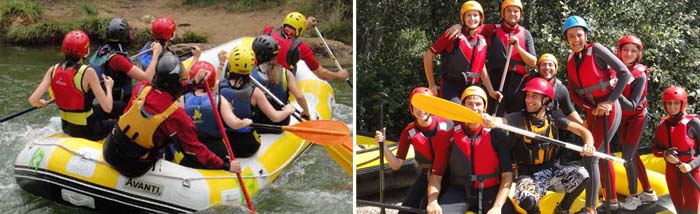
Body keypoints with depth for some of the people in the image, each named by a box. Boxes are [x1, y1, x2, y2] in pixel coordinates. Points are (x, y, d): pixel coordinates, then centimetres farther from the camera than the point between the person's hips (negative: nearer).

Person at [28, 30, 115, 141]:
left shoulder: (53, 71, -8)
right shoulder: (88, 72, -23)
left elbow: (33, 100, -13)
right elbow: (107, 108, -23)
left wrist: (43, 103, 10)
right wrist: (109, 87, -4)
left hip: (66, 128, 6)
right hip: (87, 130, -6)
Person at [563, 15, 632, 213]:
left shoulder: (596, 50, -13)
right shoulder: (571, 60, 5)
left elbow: (625, 73, -15)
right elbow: (574, 93, 6)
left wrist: (609, 102, -16)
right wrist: (591, 108, -12)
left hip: (608, 110, -7)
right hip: (592, 112, 7)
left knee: (591, 157, -13)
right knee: (602, 156, 17)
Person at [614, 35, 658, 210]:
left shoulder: (640, 75, -21)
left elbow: (632, 106, -27)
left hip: (637, 117, -5)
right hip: (622, 118, 6)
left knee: (627, 156, -13)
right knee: (632, 155, 12)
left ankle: (633, 196, 1)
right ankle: (648, 192, 25)